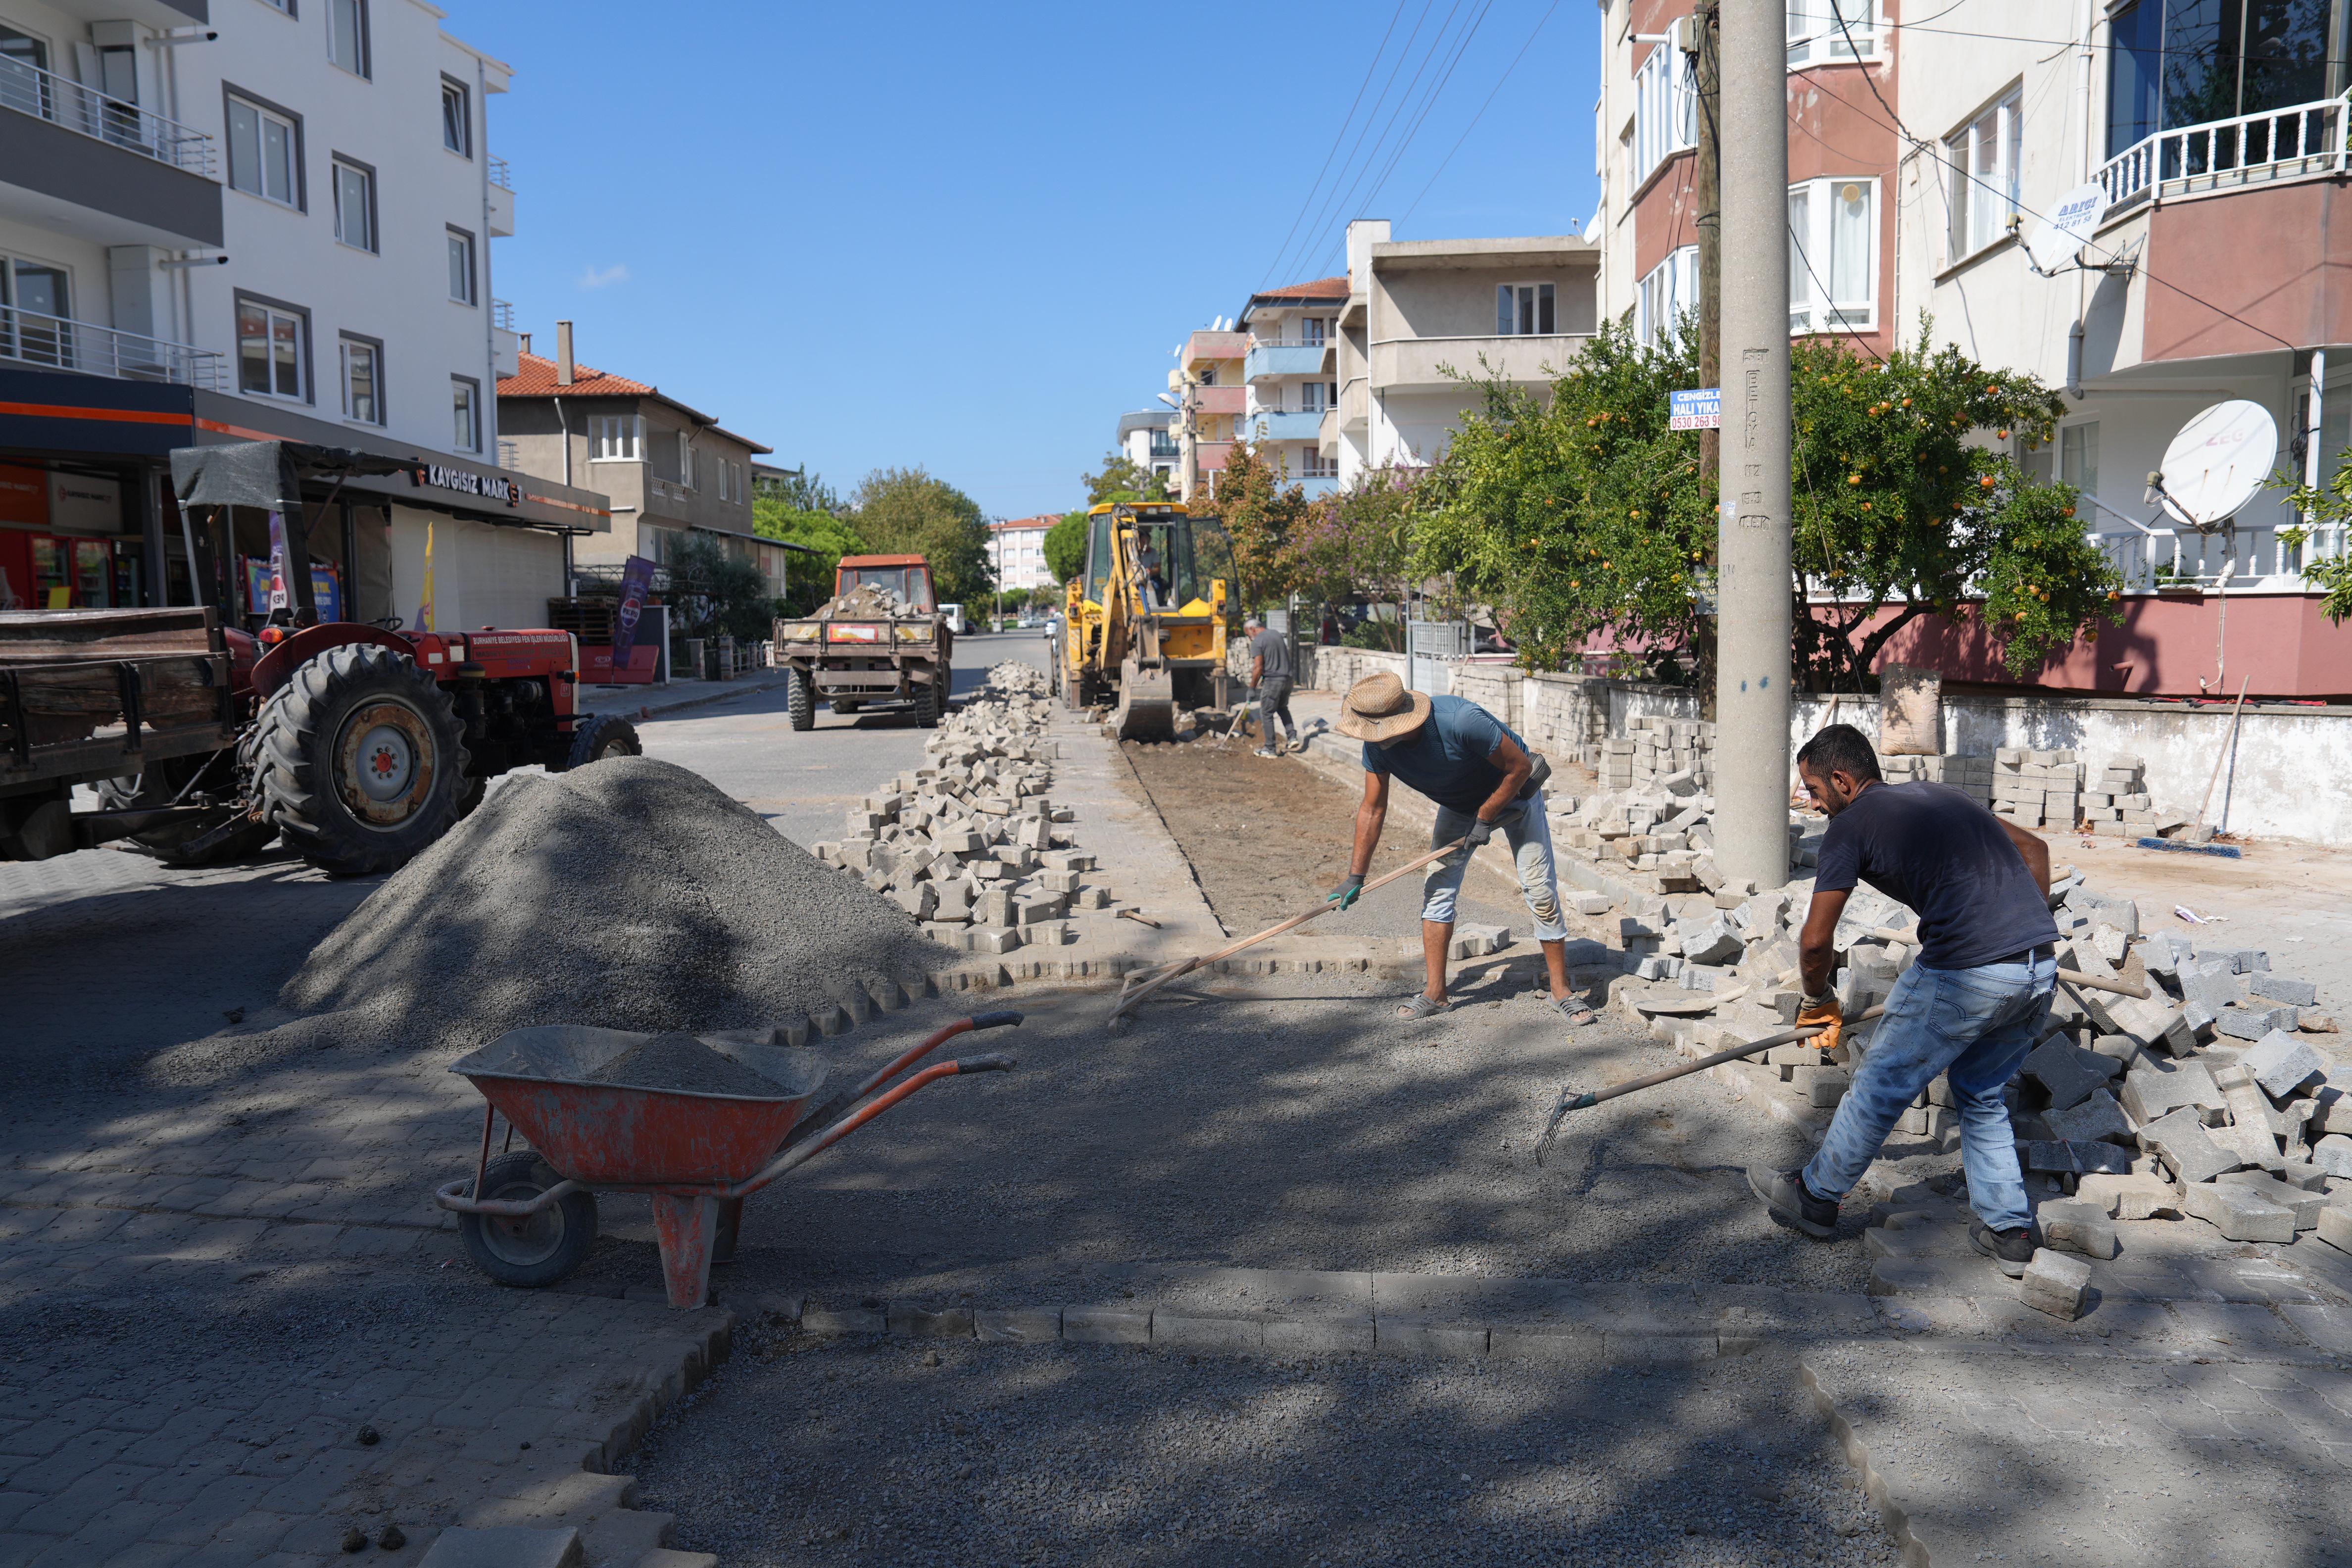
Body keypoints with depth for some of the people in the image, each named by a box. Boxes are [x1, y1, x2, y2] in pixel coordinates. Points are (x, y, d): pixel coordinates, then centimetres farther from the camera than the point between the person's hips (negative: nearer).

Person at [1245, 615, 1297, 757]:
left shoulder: (1257, 642, -9)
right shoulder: (1278, 635, 13)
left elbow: (1258, 667, -15)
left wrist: (1252, 687, -7)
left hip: (1271, 681, -7)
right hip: (1287, 679, 7)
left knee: (1266, 714, 4)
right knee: (1283, 708, 27)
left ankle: (1270, 749, 5)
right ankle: (1293, 737, 16)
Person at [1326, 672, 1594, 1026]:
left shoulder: (1460, 721, -41)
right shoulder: (1377, 746, -23)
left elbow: (1520, 766, -27)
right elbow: (1372, 810, -11)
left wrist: (1485, 819, -19)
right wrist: (1356, 877, -9)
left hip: (1513, 795, -5)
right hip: (1459, 806, 5)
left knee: (1540, 890, -7)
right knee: (1436, 888, -5)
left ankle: (1561, 990, 5)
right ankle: (1436, 993, 4)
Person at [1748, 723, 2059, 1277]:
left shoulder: (1850, 825, 1)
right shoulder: (1937, 794, 23)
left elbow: (1816, 942, -2)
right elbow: (2034, 848, 30)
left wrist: (1819, 1000, 16)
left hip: (1966, 974, -7)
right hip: (2041, 965, 8)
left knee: (1882, 1086, 11)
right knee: (1982, 1095, 25)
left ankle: (1815, 1197, 26)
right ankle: (2009, 1232, 27)